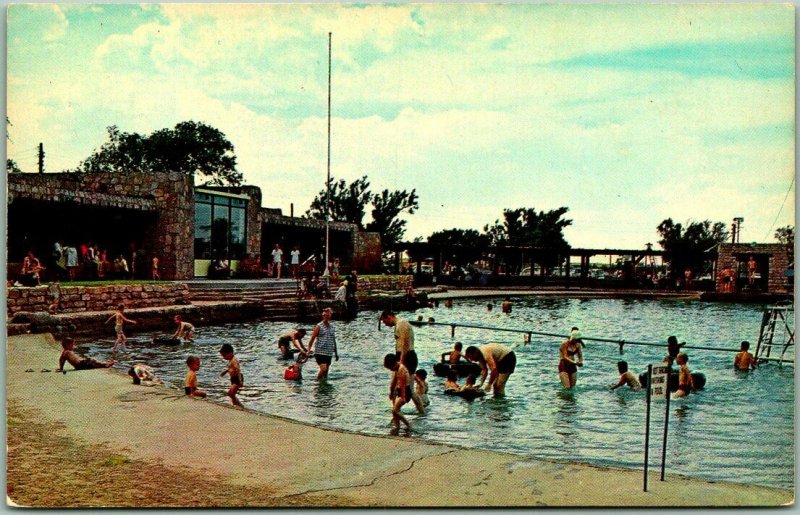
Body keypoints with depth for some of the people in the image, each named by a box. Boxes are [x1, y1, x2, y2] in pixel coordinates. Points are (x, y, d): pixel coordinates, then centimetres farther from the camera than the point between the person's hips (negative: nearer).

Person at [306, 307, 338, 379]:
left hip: (329, 353, 6)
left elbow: (333, 340, 19)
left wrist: (336, 353, 19)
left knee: (326, 371, 8)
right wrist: (309, 350, -17)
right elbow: (312, 339, -7)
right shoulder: (319, 326, -4)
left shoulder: (332, 327, 12)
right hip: (320, 352, -5)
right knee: (323, 369, -18)